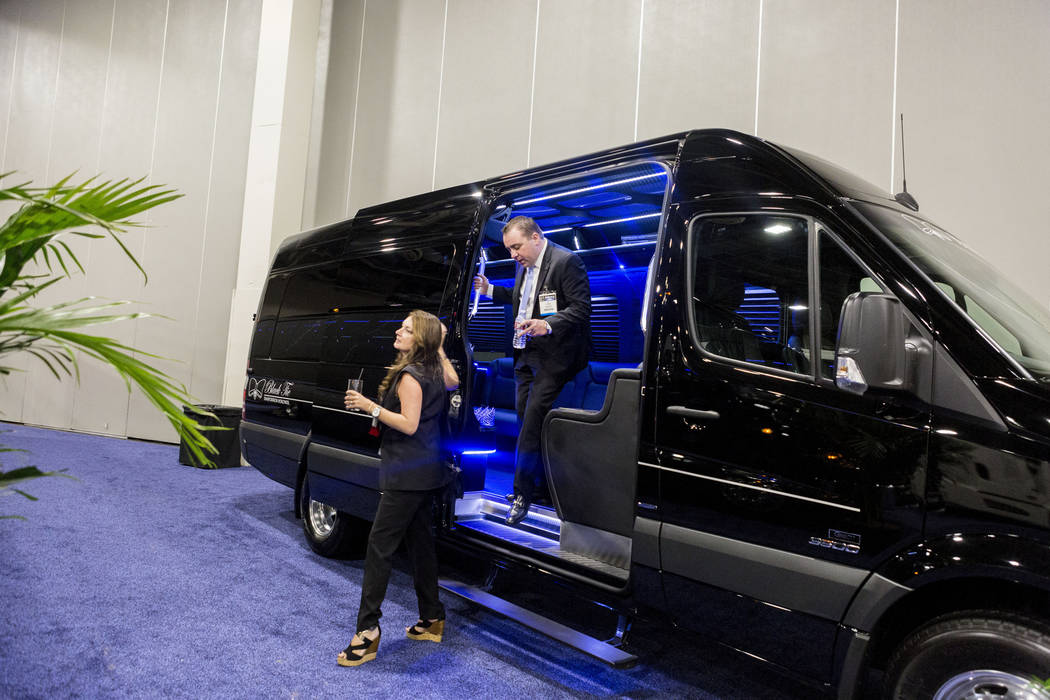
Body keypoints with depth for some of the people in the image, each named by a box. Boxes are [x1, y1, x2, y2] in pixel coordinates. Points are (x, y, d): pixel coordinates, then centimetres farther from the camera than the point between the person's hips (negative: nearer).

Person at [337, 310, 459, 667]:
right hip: (426, 473, 10)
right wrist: (439, 346, 27)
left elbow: (409, 424, -20)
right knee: (419, 541, 15)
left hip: (407, 474, -10)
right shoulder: (436, 371, 10)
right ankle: (432, 618, 25)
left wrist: (370, 407, -19)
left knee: (380, 544, -7)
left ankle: (367, 630, -5)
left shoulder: (409, 376, -15)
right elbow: (453, 381, 33)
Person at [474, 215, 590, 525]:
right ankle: (539, 486, 25)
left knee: (532, 420, -8)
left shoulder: (566, 261, -12)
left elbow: (581, 308, -16)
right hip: (526, 353, 9)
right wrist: (490, 290, 15)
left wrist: (547, 324, -30)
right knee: (526, 418, 10)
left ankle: (523, 493, 6)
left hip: (552, 355, -8)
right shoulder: (524, 265, 14)